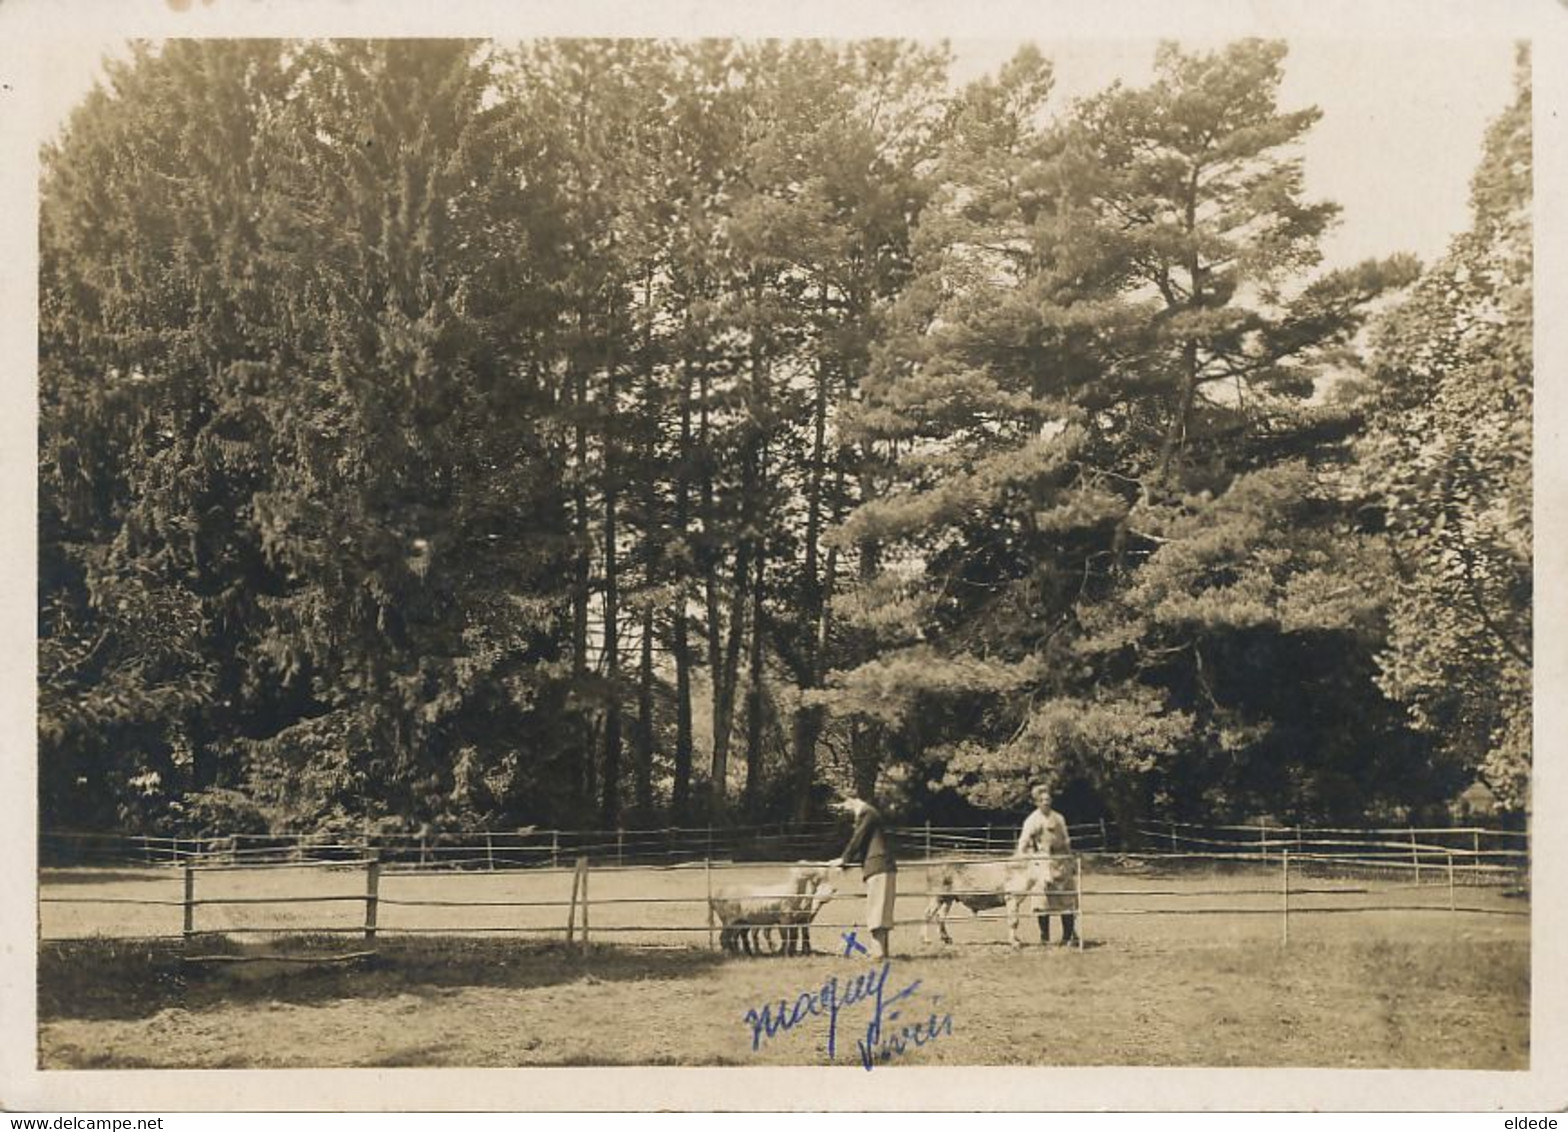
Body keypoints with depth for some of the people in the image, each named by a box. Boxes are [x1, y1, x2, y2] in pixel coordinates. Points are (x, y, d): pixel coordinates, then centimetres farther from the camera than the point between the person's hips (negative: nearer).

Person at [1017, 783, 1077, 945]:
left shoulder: (1059, 819, 10)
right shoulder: (1032, 820, -2)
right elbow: (1023, 844, -5)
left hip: (1060, 863, 4)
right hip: (1042, 863, -4)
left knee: (1067, 900, 3)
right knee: (1043, 901, -2)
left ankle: (1069, 935, 11)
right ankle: (1045, 937, 6)